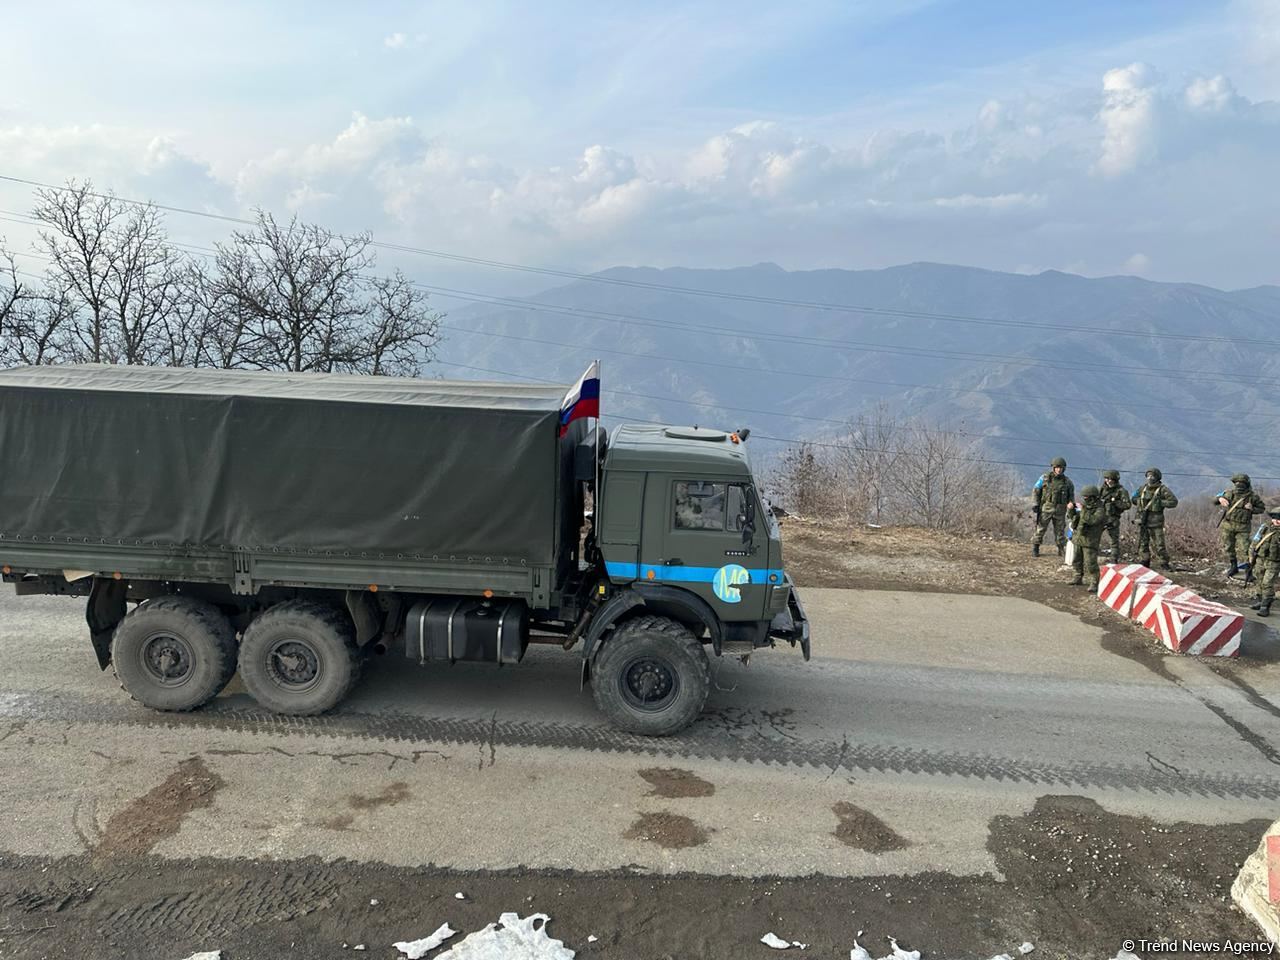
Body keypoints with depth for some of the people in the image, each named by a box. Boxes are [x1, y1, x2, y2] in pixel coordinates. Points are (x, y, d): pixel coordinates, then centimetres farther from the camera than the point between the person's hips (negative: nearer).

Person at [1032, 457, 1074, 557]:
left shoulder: (1067, 481, 5)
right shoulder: (1045, 478, -2)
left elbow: (1071, 495, 15)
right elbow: (1035, 491, 2)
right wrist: (1036, 504, -5)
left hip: (1060, 510, 2)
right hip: (1046, 508, -2)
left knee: (1060, 531, 8)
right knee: (1040, 529, 1)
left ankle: (1062, 550, 17)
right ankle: (1035, 549, 10)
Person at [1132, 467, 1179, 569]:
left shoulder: (1163, 489, -4)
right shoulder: (1143, 488, 11)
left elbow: (1174, 502, -8)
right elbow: (1134, 499, 24)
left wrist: (1160, 503, -14)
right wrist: (1140, 501, 3)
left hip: (1155, 521, -5)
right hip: (1142, 519, 5)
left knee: (1160, 544, -4)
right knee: (1142, 543, 7)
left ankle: (1165, 563, 7)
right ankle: (1144, 563, 15)